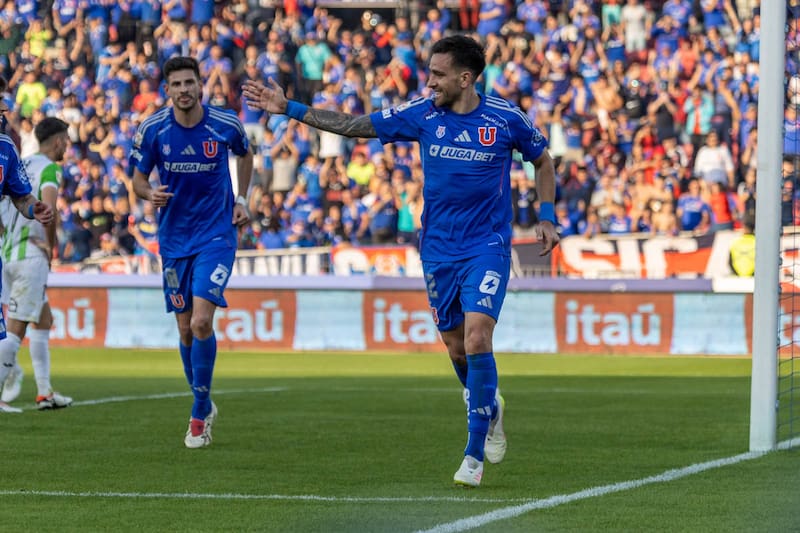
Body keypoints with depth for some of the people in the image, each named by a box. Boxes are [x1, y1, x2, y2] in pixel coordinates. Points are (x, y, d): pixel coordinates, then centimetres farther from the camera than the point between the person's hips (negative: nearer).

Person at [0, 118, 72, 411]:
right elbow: (47, 207, -24)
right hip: (31, 255, -9)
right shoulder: (49, 168, -9)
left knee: (44, 321, 18)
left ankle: (45, 392, 19)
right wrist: (51, 244, -12)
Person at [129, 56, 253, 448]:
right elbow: (138, 179, 4)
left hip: (216, 235, -3)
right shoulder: (152, 130, -7)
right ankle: (205, 406, 28)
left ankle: (199, 416, -7)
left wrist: (242, 199, 6)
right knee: (185, 329, 8)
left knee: (201, 322, -18)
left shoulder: (226, 125, -8)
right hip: (174, 237, 3)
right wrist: (149, 194, -18)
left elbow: (245, 154, 15)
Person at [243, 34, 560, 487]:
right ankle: (490, 407, 41)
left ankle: (475, 455, -12)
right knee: (457, 348, 9)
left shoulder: (506, 119, -8)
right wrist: (290, 109, 0)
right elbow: (354, 126, 3)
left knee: (476, 339, -19)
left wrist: (547, 217, 1)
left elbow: (543, 160, 10)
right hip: (438, 250, 4)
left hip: (488, 246, -4)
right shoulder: (421, 114, -2)